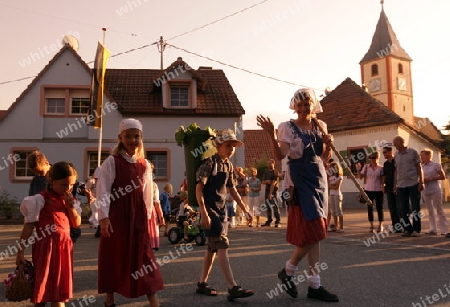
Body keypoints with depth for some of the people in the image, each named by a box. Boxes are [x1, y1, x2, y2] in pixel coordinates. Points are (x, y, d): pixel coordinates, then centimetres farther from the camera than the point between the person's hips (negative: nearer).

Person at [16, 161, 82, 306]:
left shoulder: (69, 200, 10)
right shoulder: (40, 199, -10)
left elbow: (77, 224, 6)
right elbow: (28, 226, -10)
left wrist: (71, 207, -9)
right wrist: (20, 251, -11)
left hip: (64, 246, 7)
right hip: (47, 246, -6)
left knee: (59, 287, 13)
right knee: (44, 286, 2)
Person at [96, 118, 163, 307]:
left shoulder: (144, 164, 8)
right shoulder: (112, 161, -5)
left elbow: (148, 192, 11)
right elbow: (103, 189, -10)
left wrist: (148, 215, 8)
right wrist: (104, 216, -16)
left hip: (138, 216, 3)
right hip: (116, 215, -3)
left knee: (144, 256, 3)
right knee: (113, 257, 7)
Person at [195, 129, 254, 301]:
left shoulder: (228, 165, 10)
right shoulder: (210, 163, -13)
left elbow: (232, 189, 17)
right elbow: (199, 188, -16)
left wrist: (244, 209, 14)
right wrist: (204, 213, -22)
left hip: (221, 209, 8)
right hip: (209, 209, -8)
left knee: (213, 247, 12)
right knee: (222, 245, -12)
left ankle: (202, 283, 24)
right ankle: (233, 288, -12)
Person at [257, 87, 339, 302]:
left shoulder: (320, 126, 12)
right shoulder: (287, 127, -3)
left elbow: (325, 158, 16)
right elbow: (280, 155, -13)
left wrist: (329, 144, -3)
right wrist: (271, 134, -25)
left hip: (319, 180, 6)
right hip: (300, 181, -6)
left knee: (315, 233, 8)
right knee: (313, 231, -9)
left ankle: (314, 284, 16)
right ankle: (288, 271, 13)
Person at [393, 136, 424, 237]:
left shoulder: (413, 152, 0)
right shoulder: (396, 156, 11)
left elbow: (419, 168, 0)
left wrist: (421, 182, -6)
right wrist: (395, 185, 10)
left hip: (413, 184, -4)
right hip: (401, 185, 4)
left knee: (415, 208, 0)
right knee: (404, 209, 5)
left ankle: (416, 230, 7)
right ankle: (407, 229, 12)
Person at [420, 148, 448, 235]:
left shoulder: (436, 165, -4)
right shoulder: (421, 166, 10)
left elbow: (443, 177, -4)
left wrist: (431, 179, -14)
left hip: (435, 190, -5)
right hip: (425, 191, 5)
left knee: (439, 209, -2)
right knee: (430, 210, 7)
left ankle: (444, 229, 4)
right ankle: (433, 229, 12)